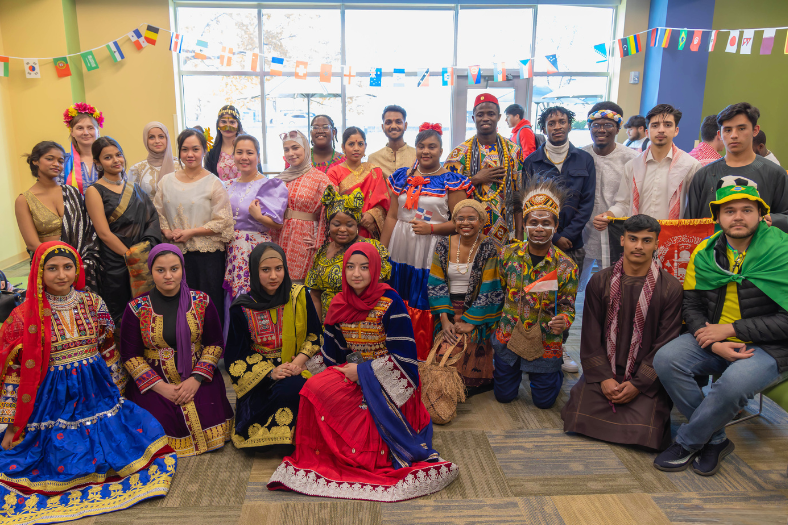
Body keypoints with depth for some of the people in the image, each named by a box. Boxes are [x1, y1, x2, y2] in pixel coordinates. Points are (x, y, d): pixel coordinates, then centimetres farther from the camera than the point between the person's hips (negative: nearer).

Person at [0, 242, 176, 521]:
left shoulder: (92, 303, 0)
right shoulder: (25, 316, -7)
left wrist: (118, 389, 10)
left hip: (97, 392, 3)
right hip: (55, 401, -3)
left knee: (145, 433, -9)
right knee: (67, 461, -13)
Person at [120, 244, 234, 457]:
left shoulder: (201, 301, 1)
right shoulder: (137, 308, -2)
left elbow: (215, 343, 3)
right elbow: (130, 355, 0)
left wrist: (196, 379, -11)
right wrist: (160, 386, -12)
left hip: (198, 377, 1)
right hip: (152, 381, 0)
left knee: (208, 422, -19)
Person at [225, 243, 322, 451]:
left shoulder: (300, 296, 0)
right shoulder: (242, 307, -4)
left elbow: (315, 335, 8)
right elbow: (238, 354, -2)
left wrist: (300, 359, -12)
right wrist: (270, 372, -17)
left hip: (294, 366, 2)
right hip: (258, 376, -2)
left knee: (293, 388, -32)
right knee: (284, 393, -32)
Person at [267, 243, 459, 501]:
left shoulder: (390, 303, -13)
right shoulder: (340, 304, 5)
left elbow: (403, 356, -15)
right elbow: (331, 350, 12)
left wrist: (362, 371, -16)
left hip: (387, 382, -6)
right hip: (353, 372, 6)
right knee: (316, 386, -21)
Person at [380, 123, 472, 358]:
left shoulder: (451, 181, -1)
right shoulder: (402, 176, 10)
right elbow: (392, 216, 11)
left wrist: (431, 228, -15)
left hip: (432, 253, -3)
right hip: (400, 250, 4)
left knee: (425, 308, 0)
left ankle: (425, 360, 15)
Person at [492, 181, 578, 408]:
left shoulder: (566, 266, -14)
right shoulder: (509, 254, -7)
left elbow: (568, 307, -8)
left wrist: (563, 321, -29)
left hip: (545, 344, -2)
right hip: (508, 336, 2)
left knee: (543, 401, 11)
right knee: (503, 395, 14)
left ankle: (555, 371, 42)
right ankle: (515, 368, 44)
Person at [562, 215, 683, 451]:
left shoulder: (670, 288, -3)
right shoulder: (599, 283, 2)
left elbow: (666, 344, -5)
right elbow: (591, 337, 2)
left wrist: (638, 384, -12)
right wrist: (603, 378, -10)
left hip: (647, 377, -1)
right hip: (604, 371, 2)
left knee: (642, 429, -19)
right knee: (580, 415, -15)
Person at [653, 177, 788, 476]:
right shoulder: (705, 252, 4)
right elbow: (692, 305, 4)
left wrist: (731, 329, -16)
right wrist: (715, 344, -14)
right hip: (713, 342, 5)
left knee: (733, 383, -35)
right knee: (666, 359, -23)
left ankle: (687, 443, -8)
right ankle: (715, 440, -5)